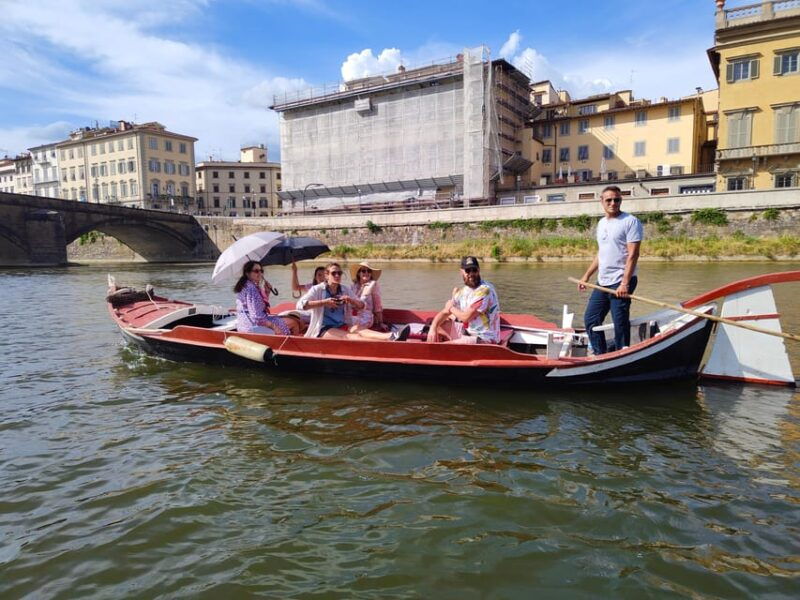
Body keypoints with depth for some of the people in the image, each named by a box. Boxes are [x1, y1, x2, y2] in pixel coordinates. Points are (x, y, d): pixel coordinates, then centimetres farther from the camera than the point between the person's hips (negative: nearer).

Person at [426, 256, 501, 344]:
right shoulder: (463, 291, 6)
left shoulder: (484, 290, -20)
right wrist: (433, 328, -11)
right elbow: (444, 312, 8)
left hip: (485, 339, -9)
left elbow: (466, 317, -23)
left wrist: (451, 308, -2)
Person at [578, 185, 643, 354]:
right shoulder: (601, 223, 15)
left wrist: (625, 283, -22)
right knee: (591, 320, 11)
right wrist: (587, 275, 19)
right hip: (602, 283, 8)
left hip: (620, 283, -8)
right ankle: (600, 355, 23)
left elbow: (633, 254, -15)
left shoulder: (630, 221, -9)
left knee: (620, 324, -4)